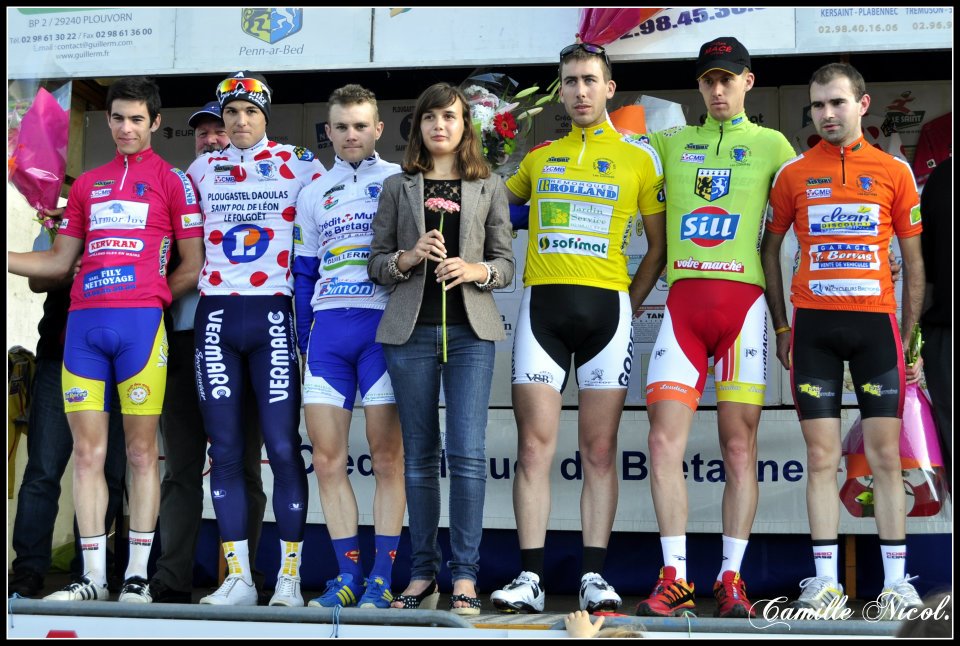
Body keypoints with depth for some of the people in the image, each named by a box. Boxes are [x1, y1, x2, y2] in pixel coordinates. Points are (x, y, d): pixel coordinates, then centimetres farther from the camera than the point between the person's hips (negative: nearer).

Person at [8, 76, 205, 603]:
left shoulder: (172, 180, 6)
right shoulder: (87, 184, 20)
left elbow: (193, 267, 5)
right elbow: (59, 261, 21)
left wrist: (148, 300, -2)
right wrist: (9, 258, 12)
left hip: (140, 322, -4)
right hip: (84, 322, 5)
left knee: (141, 451, -3)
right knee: (86, 450, 2)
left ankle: (137, 575, 2)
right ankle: (93, 576, 7)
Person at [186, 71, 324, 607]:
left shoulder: (298, 164, 5)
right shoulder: (202, 169, 13)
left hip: (272, 313, -3)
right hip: (216, 316, 3)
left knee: (283, 445, -6)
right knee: (225, 449, 2)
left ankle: (290, 576, 1)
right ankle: (239, 578, 7)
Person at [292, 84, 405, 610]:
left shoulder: (401, 182, 7)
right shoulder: (313, 194, 19)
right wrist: (303, 343, 13)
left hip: (383, 324, -4)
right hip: (327, 328, 4)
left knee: (387, 455, -5)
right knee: (327, 458, 0)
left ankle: (381, 578, -1)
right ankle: (348, 576, 6)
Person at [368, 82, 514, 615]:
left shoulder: (489, 187, 10)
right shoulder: (397, 187, 11)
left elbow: (506, 264, 8)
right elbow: (376, 264, 9)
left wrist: (476, 271, -12)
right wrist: (409, 258, -11)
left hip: (469, 331, -1)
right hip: (411, 331, 1)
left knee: (466, 453, -9)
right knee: (419, 457, 4)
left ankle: (464, 577, -4)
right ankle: (422, 574, 12)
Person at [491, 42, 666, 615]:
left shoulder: (640, 158, 8)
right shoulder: (540, 156, 15)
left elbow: (659, 246, 12)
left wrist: (630, 303, 4)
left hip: (607, 307, -2)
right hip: (542, 307, 2)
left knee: (600, 448, -1)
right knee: (535, 444, -4)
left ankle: (595, 577, 3)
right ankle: (531, 578, -3)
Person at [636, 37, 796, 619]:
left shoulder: (771, 145, 13)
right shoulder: (671, 143, 18)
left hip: (742, 302, -2)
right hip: (682, 302, 2)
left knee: (740, 448, -3)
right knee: (665, 441, -9)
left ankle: (732, 579, 2)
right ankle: (675, 581, -5)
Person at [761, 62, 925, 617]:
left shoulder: (894, 172, 5)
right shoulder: (794, 174, 6)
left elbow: (914, 262, 8)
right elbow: (769, 250, 13)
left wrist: (912, 339, 4)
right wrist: (782, 327, 7)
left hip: (876, 321, 0)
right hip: (814, 324, 1)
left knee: (885, 454, 1)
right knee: (822, 455, 1)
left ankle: (897, 580, 7)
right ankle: (825, 580, 6)